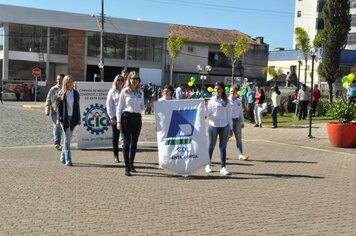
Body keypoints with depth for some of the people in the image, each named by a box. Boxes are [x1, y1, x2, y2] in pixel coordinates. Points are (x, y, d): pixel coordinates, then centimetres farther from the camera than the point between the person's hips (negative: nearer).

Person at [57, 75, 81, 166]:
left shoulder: (75, 93, 8)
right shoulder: (61, 94, -1)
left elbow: (77, 106, 11)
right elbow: (59, 106, -2)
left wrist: (78, 119, 9)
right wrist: (58, 119, -8)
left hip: (73, 118, 3)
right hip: (64, 118, -3)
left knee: (68, 139, 9)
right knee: (67, 139, -6)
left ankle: (63, 157, 25)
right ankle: (68, 160, -6)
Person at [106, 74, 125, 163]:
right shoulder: (112, 91, 5)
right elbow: (108, 105, 4)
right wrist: (111, 117, -4)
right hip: (115, 116, 0)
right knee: (115, 136, 6)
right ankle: (116, 156, 14)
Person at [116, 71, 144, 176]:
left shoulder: (140, 92, 10)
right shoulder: (125, 91, 0)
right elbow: (120, 107, -1)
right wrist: (119, 121, -7)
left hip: (137, 117, 4)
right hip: (127, 116, -4)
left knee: (134, 142, 10)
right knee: (127, 142, -3)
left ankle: (131, 164, 26)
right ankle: (127, 167, -1)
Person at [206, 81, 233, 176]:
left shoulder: (226, 101, 6)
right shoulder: (212, 100, 2)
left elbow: (229, 115, 9)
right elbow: (208, 114, 0)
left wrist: (230, 127, 7)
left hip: (224, 126, 1)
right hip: (213, 126, -1)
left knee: (223, 147, 1)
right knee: (211, 146, 8)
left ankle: (223, 167, 3)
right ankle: (208, 165, 24)